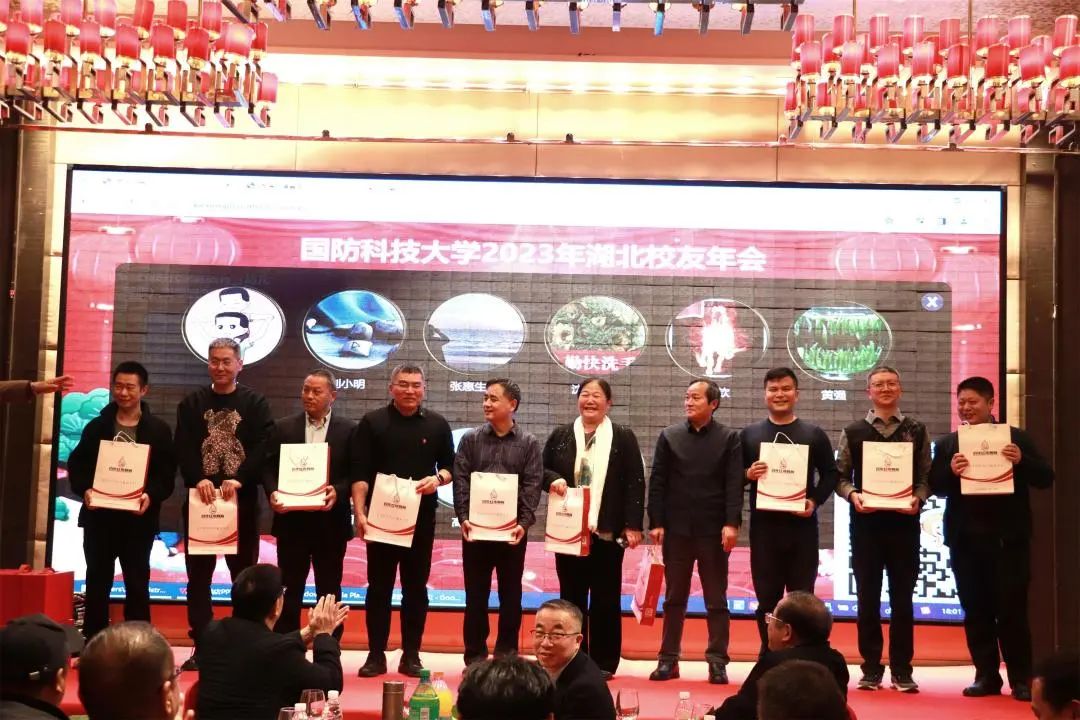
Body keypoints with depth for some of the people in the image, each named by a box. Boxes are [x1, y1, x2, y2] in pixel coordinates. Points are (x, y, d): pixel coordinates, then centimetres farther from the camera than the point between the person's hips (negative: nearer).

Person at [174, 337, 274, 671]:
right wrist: (197, 480, -18)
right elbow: (183, 448, -1)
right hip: (200, 498, 2)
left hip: (242, 500, -2)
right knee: (198, 575, 4)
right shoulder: (192, 403, 9)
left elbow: (263, 448, -7)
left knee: (244, 574, 4)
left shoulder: (256, 403, 4)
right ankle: (201, 646, 10)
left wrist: (239, 480, -20)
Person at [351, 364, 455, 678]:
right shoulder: (372, 422, 0)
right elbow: (360, 473, -5)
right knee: (379, 586, 3)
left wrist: (439, 478, -11)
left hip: (421, 516, 2)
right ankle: (376, 655, 10)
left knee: (416, 587, 7)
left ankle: (411, 655, 14)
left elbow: (450, 466, 12)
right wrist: (360, 512, -15)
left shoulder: (437, 424, 6)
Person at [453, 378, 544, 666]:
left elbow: (533, 487, -3)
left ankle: (507, 655, 16)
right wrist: (463, 517, -12)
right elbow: (460, 481, 0)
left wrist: (524, 523, -15)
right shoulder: (471, 439, 6)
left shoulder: (528, 443, 3)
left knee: (510, 595, 7)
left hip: (512, 529, -1)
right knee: (476, 594, 6)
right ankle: (475, 656, 14)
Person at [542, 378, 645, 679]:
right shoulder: (560, 436, 9)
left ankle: (605, 663, 13)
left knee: (606, 598, 4)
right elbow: (542, 470, 14)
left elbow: (635, 483, -3)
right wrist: (553, 480, -10)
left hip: (608, 530, -2)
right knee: (571, 597, 8)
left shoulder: (624, 437, 1)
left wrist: (633, 525, -10)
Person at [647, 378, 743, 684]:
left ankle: (717, 661, 10)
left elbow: (734, 484, -4)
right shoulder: (669, 436, 6)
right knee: (674, 598, 8)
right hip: (676, 529, 2)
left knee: (716, 599, 5)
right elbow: (657, 483, 4)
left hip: (713, 530, -2)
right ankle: (668, 659, 14)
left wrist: (731, 524, -13)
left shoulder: (729, 438, 1)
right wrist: (656, 523, -3)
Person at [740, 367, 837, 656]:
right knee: (767, 597, 5)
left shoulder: (814, 434, 6)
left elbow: (831, 474, 6)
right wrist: (748, 475, -13)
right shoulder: (749, 434, 8)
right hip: (763, 526, 1)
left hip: (802, 525, -1)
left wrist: (815, 501, -9)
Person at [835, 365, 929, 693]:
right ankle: (871, 669, 13)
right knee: (868, 598, 5)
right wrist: (852, 495, -14)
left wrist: (918, 498, -14)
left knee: (902, 598, 5)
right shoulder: (853, 432, 6)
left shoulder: (917, 431, 6)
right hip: (866, 522, 0)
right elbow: (841, 476, 5)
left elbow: (926, 476, 5)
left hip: (904, 522, 0)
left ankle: (902, 670, 13)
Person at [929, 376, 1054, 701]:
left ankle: (1021, 679, 9)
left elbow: (1046, 478, 0)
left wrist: (1022, 461, -18)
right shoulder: (948, 443, 8)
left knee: (1012, 610, 0)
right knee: (975, 611, 6)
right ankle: (986, 676, 14)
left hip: (1008, 537, -2)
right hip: (965, 539, 2)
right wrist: (951, 471, -18)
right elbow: (935, 486, 2)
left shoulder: (1016, 438, 3)